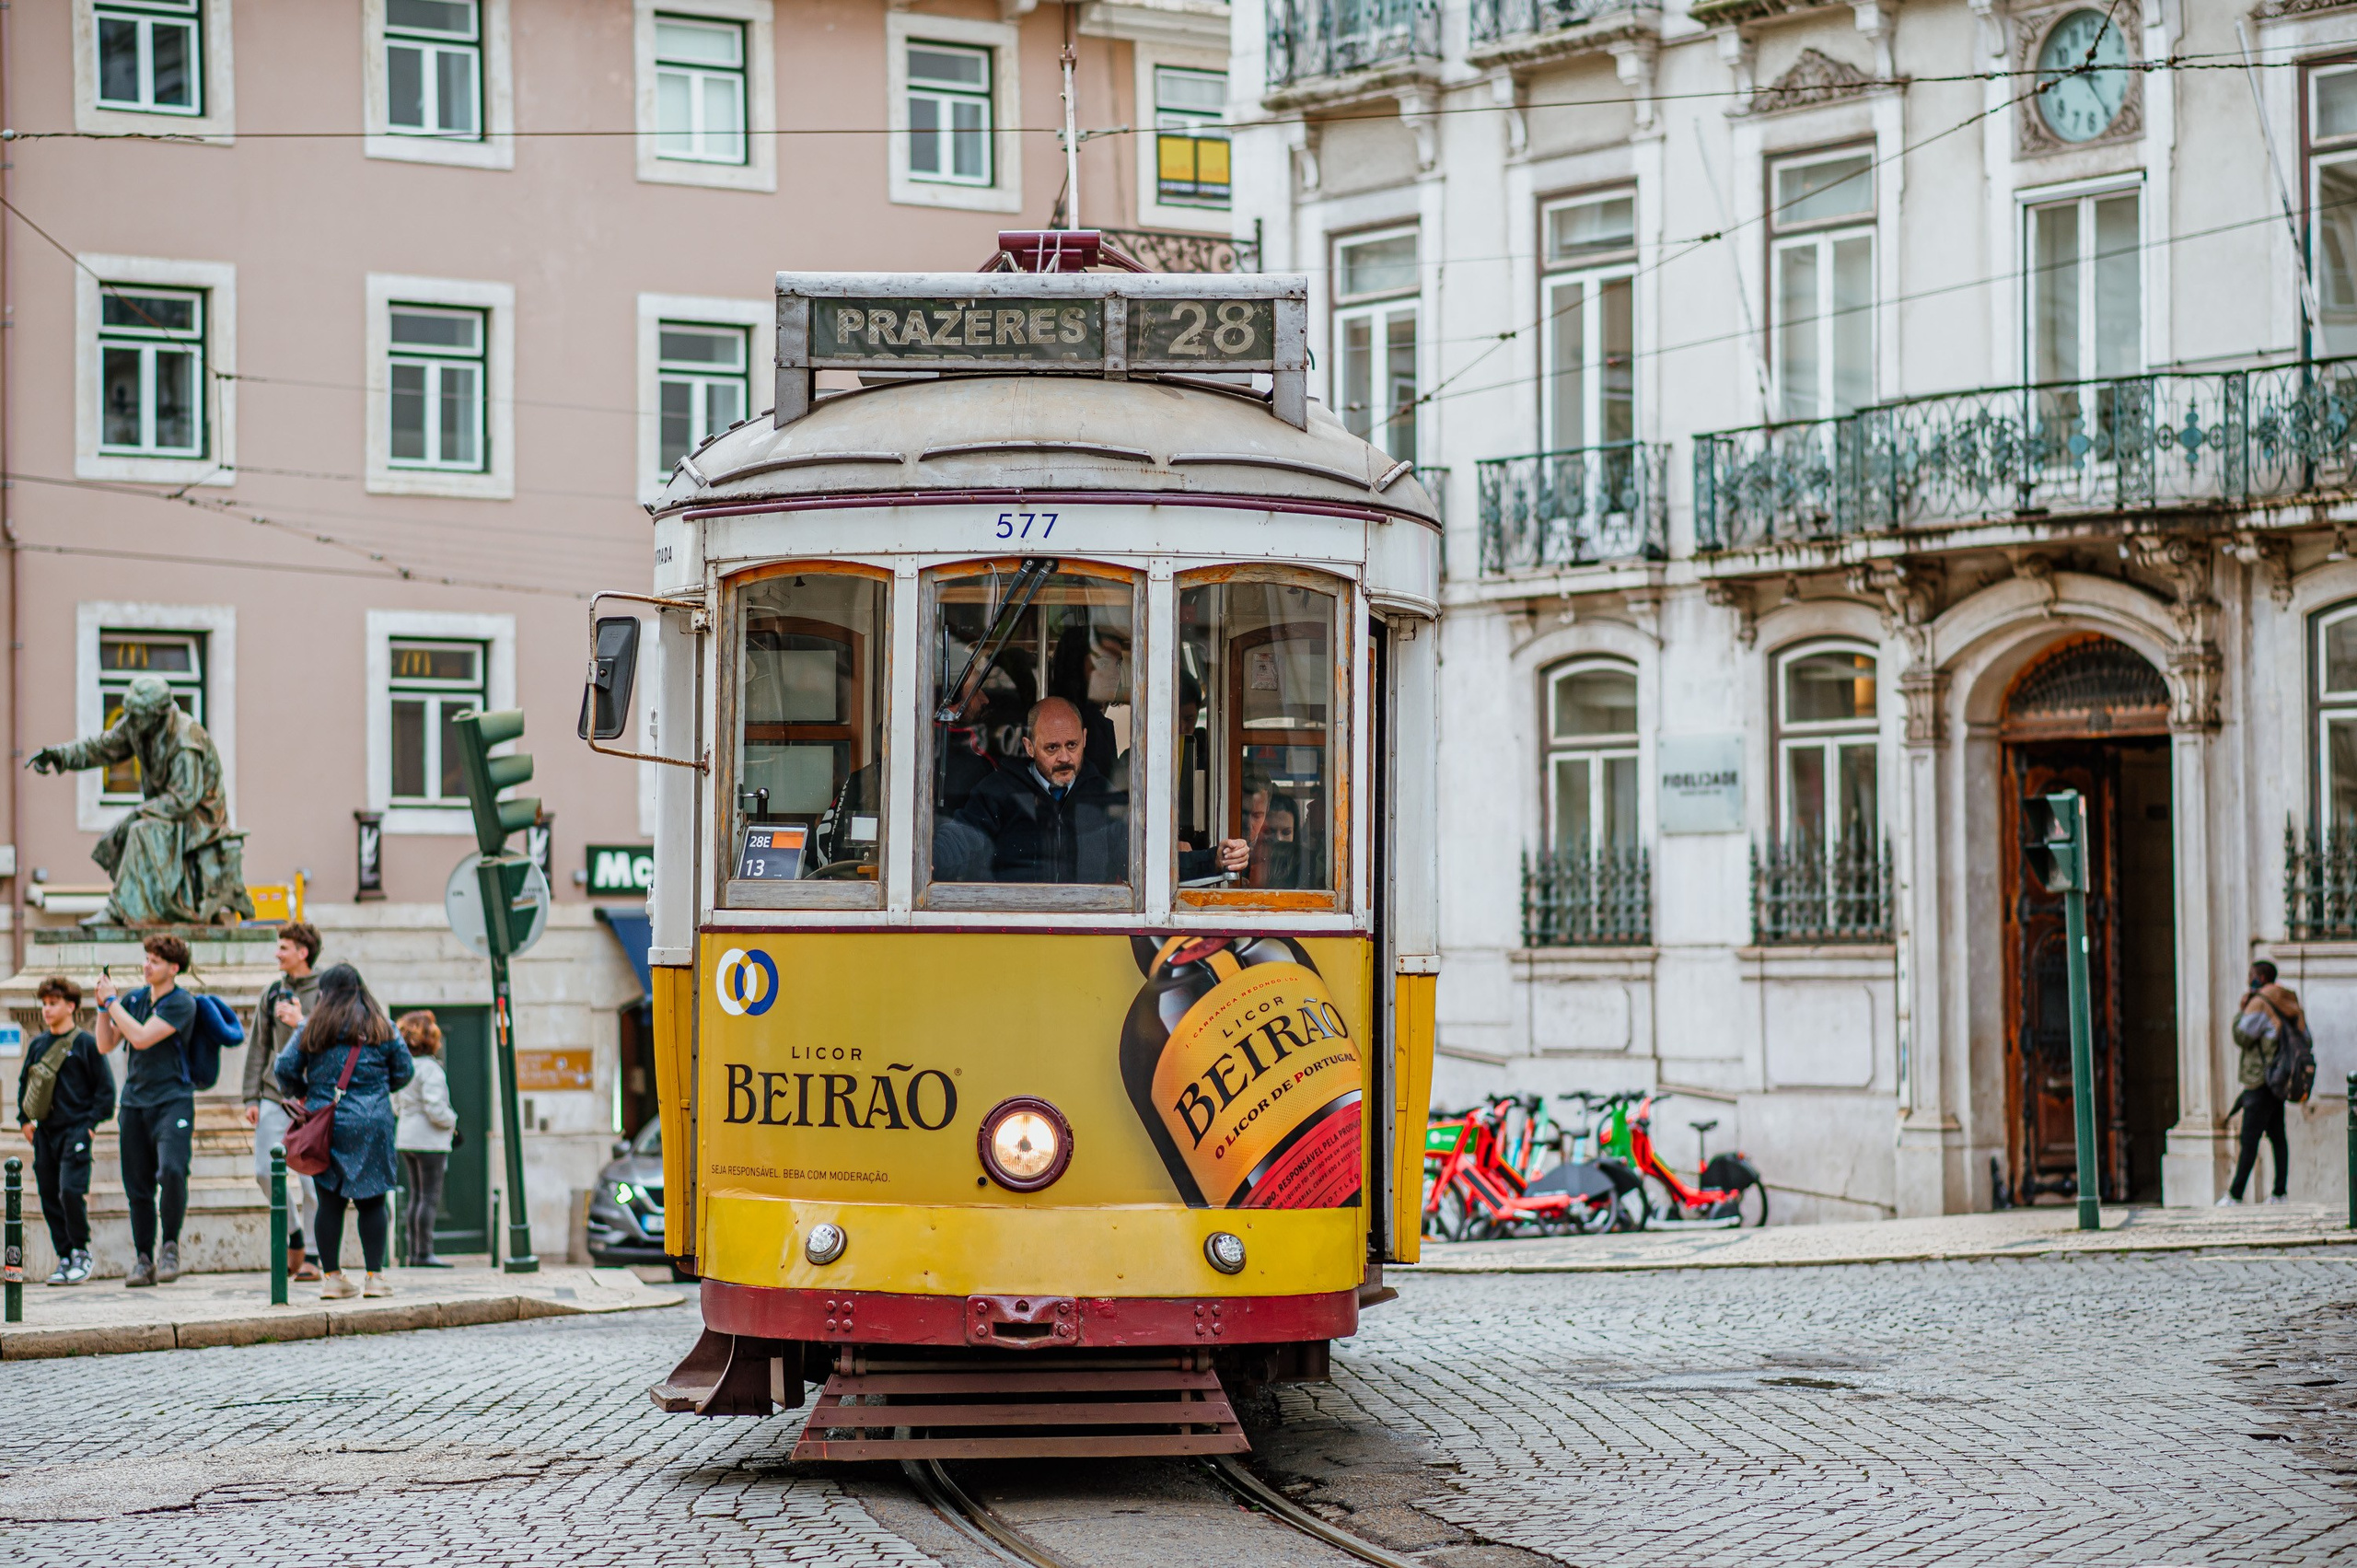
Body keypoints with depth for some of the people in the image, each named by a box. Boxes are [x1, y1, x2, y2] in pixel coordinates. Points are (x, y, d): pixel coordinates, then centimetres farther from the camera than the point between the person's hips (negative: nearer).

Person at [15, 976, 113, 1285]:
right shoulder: (38, 1044, 12)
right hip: (44, 1131, 6)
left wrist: (91, 1123, -7)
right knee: (49, 1195, 4)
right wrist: (25, 1119, 13)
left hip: (75, 1130, -6)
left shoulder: (86, 1043, -3)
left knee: (71, 1191, -16)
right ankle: (65, 1258, 11)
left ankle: (81, 1251, 1)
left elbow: (105, 1087, -1)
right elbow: (24, 1083, 23)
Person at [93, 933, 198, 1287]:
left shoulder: (182, 1003, -7)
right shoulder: (134, 999, 12)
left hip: (172, 1101, -6)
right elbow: (106, 1045, 11)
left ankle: (171, 1245, -8)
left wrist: (112, 1001, -10)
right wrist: (103, 1006, -2)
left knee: (171, 1171, -24)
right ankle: (143, 1260, 13)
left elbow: (141, 1037, -18)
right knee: (138, 1187, 5)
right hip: (134, 1102, 6)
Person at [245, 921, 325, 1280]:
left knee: (310, 1179, -3)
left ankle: (311, 1255, 5)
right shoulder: (273, 993, 11)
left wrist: (301, 1024, -18)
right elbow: (259, 1047, 12)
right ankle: (294, 1236, 17)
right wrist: (252, 1097, 6)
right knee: (265, 1171, -2)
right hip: (275, 1096, 4)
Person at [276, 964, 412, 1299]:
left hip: (324, 1123, 1)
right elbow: (404, 1072, 7)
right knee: (372, 1200, 2)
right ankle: (374, 1277, 0)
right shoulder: (380, 1027, 3)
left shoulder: (313, 1028, 2)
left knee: (330, 1200, 5)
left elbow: (285, 1068, 1)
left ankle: (331, 1277, 6)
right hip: (371, 1125, -1)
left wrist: (303, 1095, 19)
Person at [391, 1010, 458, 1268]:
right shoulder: (430, 1069, -16)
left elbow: (396, 1106, 17)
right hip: (429, 1140, -8)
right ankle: (424, 1253, -7)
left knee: (417, 1196, 12)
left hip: (406, 1138, 8)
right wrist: (451, 1121, -4)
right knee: (430, 1197, -5)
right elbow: (435, 1108, -21)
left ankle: (414, 1252, 13)